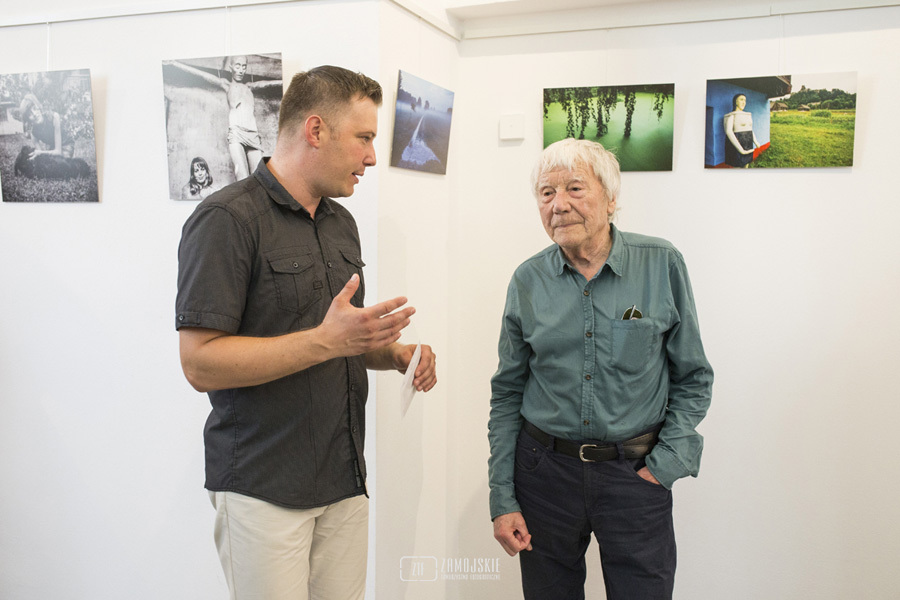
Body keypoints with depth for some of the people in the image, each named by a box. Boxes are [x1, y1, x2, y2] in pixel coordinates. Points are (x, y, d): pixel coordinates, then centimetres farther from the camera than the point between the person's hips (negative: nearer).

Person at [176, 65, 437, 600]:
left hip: (345, 482, 7)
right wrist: (326, 340, -26)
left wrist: (393, 352, 1)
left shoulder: (342, 223, 13)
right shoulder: (228, 218, -13)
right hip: (264, 491, -7)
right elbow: (201, 364, -19)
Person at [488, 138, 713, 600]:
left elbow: (693, 379, 2)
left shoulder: (661, 265, -6)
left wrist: (665, 465, -7)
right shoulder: (528, 281, -2)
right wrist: (502, 500, 1)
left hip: (634, 473, -1)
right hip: (544, 469, 2)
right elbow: (507, 393, 4)